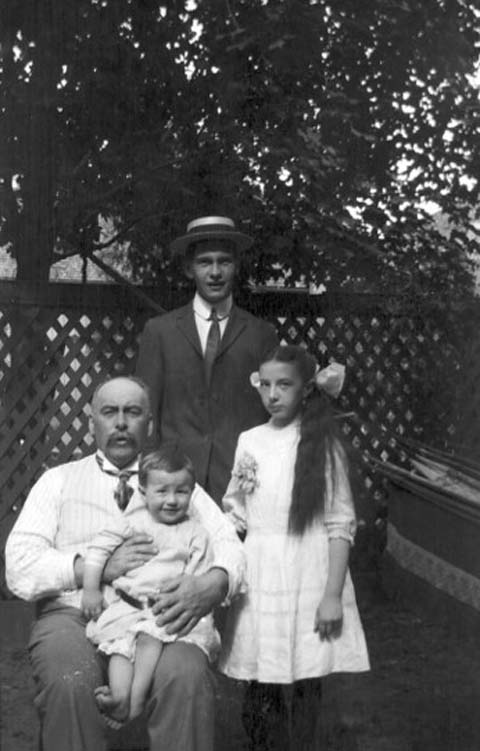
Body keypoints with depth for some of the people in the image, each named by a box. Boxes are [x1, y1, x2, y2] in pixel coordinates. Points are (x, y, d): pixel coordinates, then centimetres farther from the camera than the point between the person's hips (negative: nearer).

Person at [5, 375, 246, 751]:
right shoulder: (59, 480, 15)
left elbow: (230, 545, 7)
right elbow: (20, 567, 2)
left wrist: (211, 584, -18)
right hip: (76, 614, 0)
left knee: (187, 677, -33)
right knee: (70, 682, -34)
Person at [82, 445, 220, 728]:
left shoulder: (195, 534, 8)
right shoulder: (131, 520, 9)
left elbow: (199, 579, 5)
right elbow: (99, 548, 8)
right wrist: (91, 589, 1)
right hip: (127, 604, 1)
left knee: (151, 636, -29)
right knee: (121, 640, -25)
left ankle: (136, 697, -31)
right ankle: (120, 697, -38)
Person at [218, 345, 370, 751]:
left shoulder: (323, 444, -3)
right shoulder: (249, 441, 6)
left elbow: (340, 524, -4)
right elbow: (234, 514, 13)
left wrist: (333, 594, -10)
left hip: (308, 577, -2)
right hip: (259, 576, 3)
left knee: (302, 686, 2)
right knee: (260, 690, 4)